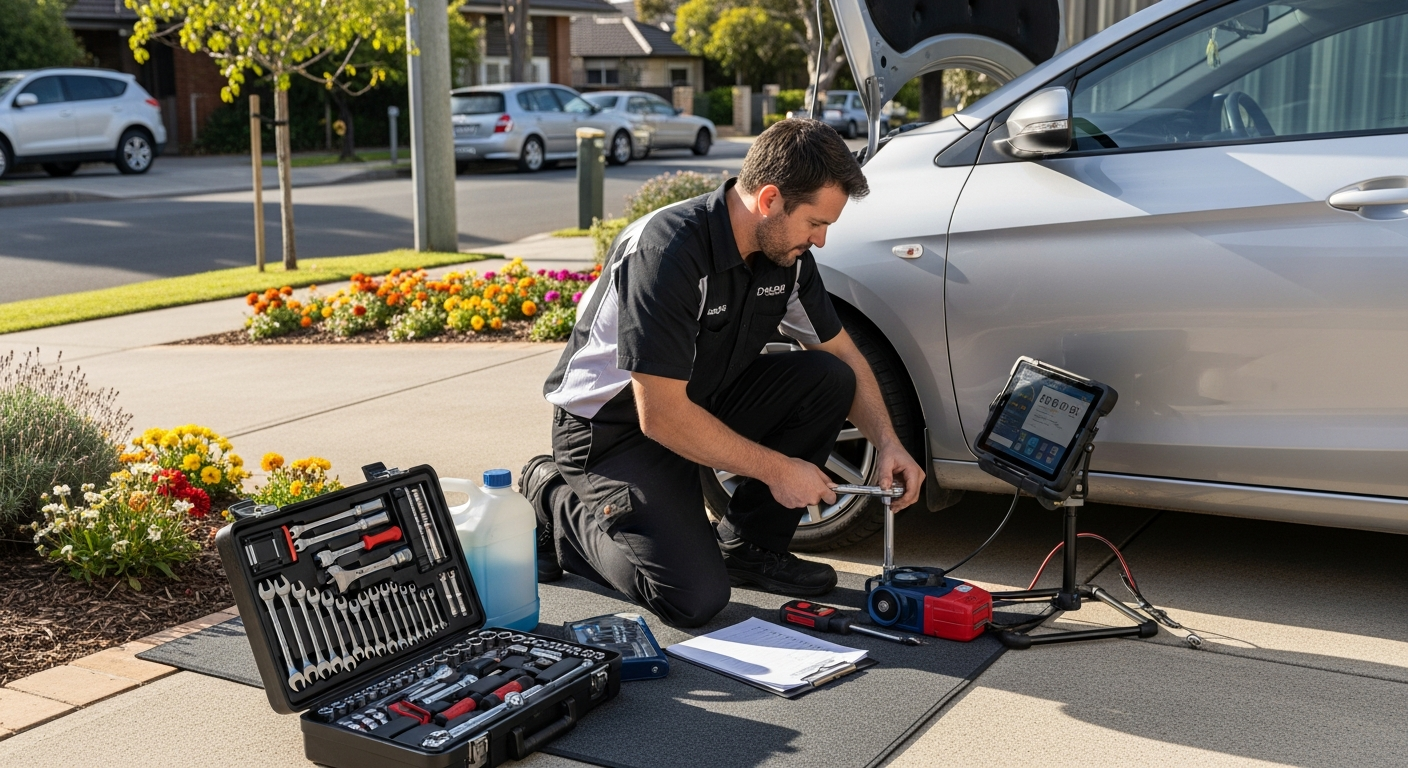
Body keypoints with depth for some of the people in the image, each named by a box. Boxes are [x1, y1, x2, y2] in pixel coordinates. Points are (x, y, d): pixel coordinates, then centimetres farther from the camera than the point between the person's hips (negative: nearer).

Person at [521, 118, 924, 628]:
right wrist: (777, 469, -22)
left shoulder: (784, 250, -5)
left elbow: (843, 356, 10)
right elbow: (661, 416, -30)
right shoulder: (668, 251, -30)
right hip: (613, 428, -7)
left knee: (828, 379, -10)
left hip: (702, 402, 8)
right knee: (694, 599, -20)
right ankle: (556, 502, 4)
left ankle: (747, 546, 3)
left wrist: (887, 442, -6)